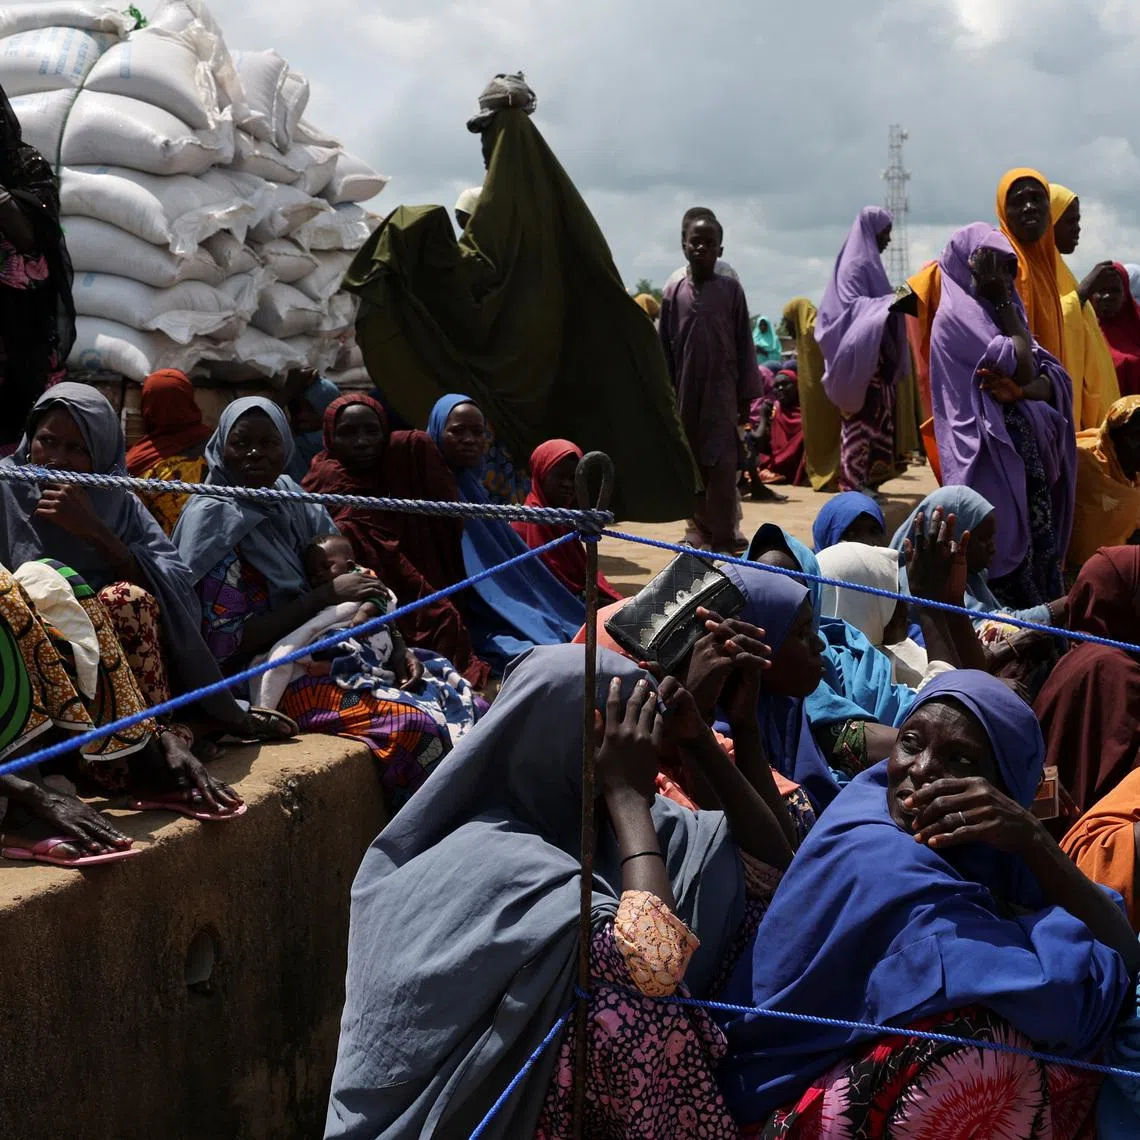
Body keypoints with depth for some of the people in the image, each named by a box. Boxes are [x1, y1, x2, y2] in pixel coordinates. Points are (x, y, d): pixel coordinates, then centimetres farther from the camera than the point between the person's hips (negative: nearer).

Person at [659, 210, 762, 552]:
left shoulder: (731, 290, 1)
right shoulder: (674, 293, 4)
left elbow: (743, 344, 2)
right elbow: (665, 347, 7)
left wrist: (745, 393, 0)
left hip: (722, 390, -2)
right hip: (687, 392, 2)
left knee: (722, 463, -7)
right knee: (692, 461, 8)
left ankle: (722, 535, -6)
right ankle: (700, 525, 20)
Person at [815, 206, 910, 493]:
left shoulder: (869, 262, 19)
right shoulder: (856, 264, -10)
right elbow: (852, 305, -20)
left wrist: (893, 303, 17)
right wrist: (889, 303, -28)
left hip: (875, 359, 10)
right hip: (860, 360, -10)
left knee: (874, 417, 8)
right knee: (862, 418, -10)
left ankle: (867, 479, 10)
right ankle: (855, 483, -9)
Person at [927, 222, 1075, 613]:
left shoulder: (996, 312, 16)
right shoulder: (956, 316, -8)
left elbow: (1054, 380, 7)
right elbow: (1022, 367, -15)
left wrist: (1020, 390, -16)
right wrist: (1005, 302, -7)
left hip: (1025, 449, 8)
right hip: (991, 455, -8)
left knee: (1040, 550, 5)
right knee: (1007, 556, -8)